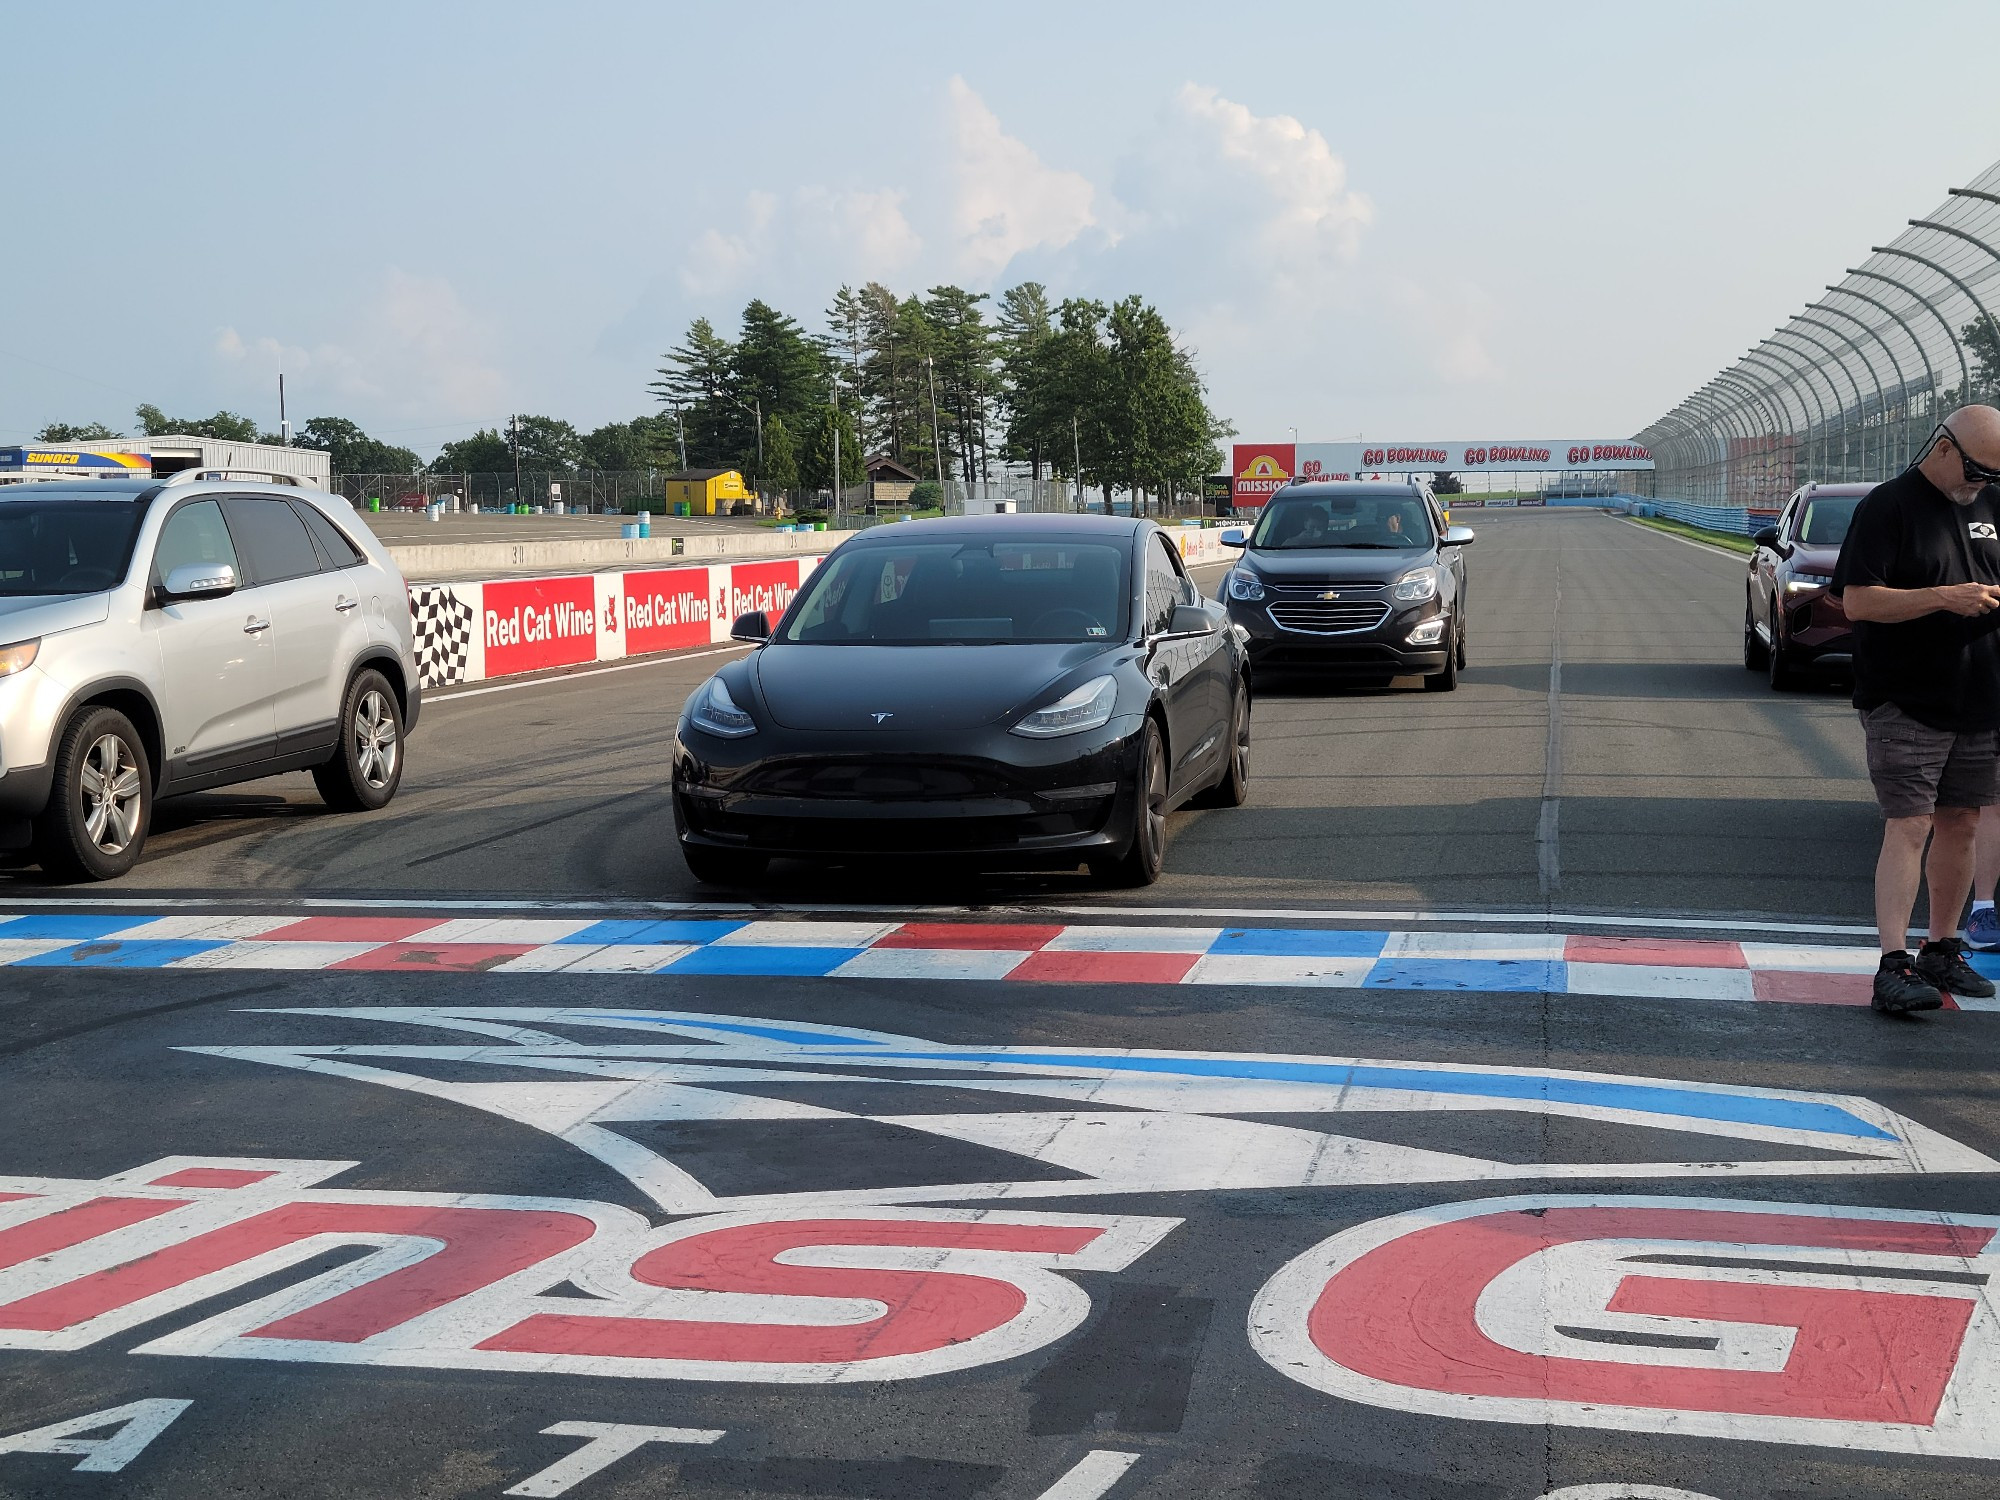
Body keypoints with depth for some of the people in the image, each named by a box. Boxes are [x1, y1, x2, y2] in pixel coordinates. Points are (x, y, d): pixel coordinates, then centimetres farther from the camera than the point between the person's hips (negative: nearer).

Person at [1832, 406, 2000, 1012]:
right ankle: (1893, 967, -15)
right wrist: (1945, 598, -23)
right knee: (1909, 828, -12)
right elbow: (1857, 600, -15)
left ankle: (1942, 952, 23)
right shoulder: (1890, 505, -8)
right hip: (1906, 705, -7)